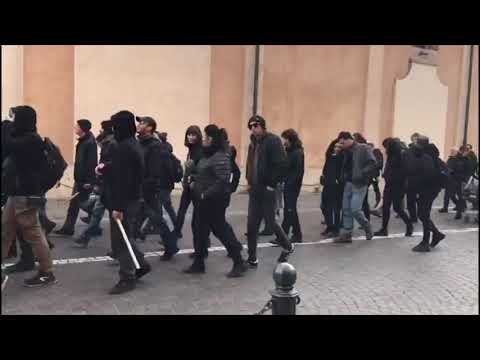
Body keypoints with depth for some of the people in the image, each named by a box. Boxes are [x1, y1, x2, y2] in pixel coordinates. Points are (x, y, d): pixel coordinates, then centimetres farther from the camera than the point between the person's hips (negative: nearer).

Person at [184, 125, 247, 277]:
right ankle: (198, 263, 25)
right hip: (203, 201, 10)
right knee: (200, 230, 13)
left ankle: (239, 263, 15)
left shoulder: (220, 157, -19)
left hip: (215, 201, -10)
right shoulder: (208, 155, 11)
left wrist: (206, 194, -22)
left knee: (220, 229, 0)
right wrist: (195, 184, 7)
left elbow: (222, 181, -27)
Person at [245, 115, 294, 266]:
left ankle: (288, 246, 29)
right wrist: (250, 182, 11)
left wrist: (272, 184, -17)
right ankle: (252, 258, 14)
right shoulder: (253, 143, 14)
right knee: (252, 224, 5)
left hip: (267, 190, -7)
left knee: (271, 221, 4)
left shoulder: (273, 140, -11)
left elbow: (281, 164, -18)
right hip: (254, 190, 7)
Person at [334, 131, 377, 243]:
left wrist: (362, 174, -21)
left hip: (359, 184, -8)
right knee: (346, 209, 8)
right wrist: (343, 178, 6)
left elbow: (373, 164, -16)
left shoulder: (363, 148, -9)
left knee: (355, 210, -10)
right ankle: (346, 234, 16)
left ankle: (367, 227, 16)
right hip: (348, 183, 8)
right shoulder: (347, 151, 12)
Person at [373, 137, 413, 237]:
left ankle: (409, 225, 22)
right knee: (385, 207, 6)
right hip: (389, 185, 8)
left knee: (397, 208, 0)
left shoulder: (400, 156, -16)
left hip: (397, 186, -8)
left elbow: (402, 172, -19)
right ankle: (384, 229, 12)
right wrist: (385, 175, 2)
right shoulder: (391, 156, 10)